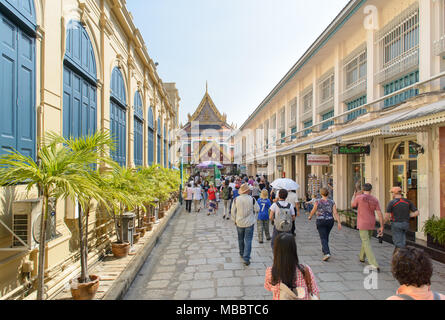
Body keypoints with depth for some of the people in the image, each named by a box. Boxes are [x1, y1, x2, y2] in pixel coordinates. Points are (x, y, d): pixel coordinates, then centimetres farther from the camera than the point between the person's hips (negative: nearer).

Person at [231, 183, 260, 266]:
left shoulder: (236, 199, -9)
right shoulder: (252, 199, -14)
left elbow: (233, 211, 0)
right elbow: (257, 209, -3)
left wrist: (235, 220, 13)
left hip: (239, 223, 2)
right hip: (249, 223, -2)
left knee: (240, 239, 21)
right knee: (248, 240, 3)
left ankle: (242, 253, 40)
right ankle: (246, 258, -1)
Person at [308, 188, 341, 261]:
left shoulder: (318, 202, -8)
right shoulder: (332, 202, -3)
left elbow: (313, 211, 2)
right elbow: (335, 213, -10)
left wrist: (310, 216, 21)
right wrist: (339, 223, -10)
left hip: (321, 221, -3)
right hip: (330, 221, 4)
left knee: (323, 238, -4)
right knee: (326, 236, 23)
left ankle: (327, 253, -21)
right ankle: (324, 250, 39)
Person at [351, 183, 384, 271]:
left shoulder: (359, 197, -12)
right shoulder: (375, 200, -1)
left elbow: (352, 205, 9)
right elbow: (379, 213, -6)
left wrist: (354, 196, 26)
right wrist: (381, 227, -2)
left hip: (362, 224, -5)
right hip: (371, 225, 5)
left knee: (367, 244, -5)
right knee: (366, 240, 25)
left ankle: (375, 265, -15)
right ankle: (362, 257, 44)